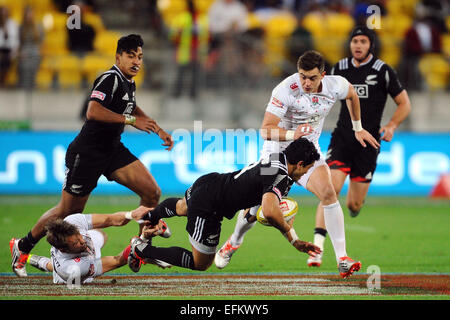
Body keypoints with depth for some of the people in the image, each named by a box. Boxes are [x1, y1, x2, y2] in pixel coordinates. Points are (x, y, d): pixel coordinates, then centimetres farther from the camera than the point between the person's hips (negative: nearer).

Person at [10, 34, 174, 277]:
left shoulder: (128, 83, 9)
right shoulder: (110, 79, -19)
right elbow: (93, 111, -35)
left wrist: (159, 131, 27)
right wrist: (130, 120, -34)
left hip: (113, 150, 8)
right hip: (87, 153, -8)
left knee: (152, 193, -7)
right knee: (68, 211, 2)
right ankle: (22, 247, 23)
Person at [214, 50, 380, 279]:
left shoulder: (336, 86, -15)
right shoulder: (286, 90, -28)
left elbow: (352, 95, 12)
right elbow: (266, 129, -31)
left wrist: (358, 129, 17)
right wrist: (292, 134, -48)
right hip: (277, 150, -2)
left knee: (328, 193, -21)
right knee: (259, 204, 4)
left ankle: (342, 259, -21)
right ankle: (234, 242, 36)